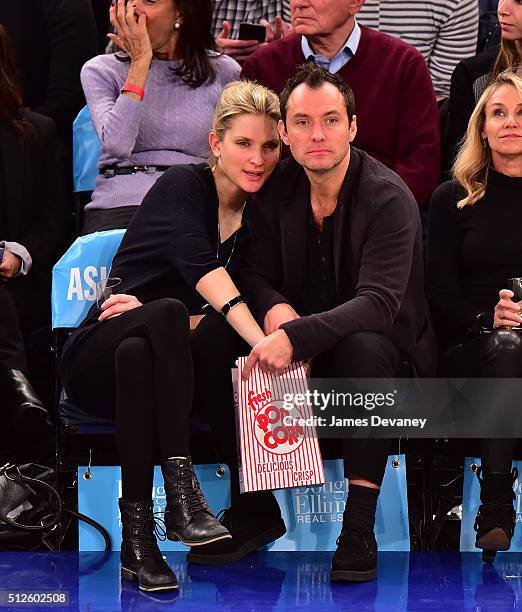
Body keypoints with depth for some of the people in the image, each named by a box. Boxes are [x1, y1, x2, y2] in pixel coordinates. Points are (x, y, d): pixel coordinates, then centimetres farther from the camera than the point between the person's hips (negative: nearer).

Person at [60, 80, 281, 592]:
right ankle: (182, 493, -44)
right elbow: (200, 266, -29)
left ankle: (139, 530, -39)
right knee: (169, 311, -38)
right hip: (96, 357, -3)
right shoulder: (182, 185, -9)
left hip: (157, 358, 3)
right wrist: (264, 342, -46)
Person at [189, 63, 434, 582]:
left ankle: (359, 527, -32)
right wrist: (273, 308, -23)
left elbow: (378, 302, -28)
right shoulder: (279, 191, 1)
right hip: (304, 349, 5)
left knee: (364, 347, -39)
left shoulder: (389, 198, -17)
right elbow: (255, 274, 3)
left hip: (386, 347, -4)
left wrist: (295, 336, -42)